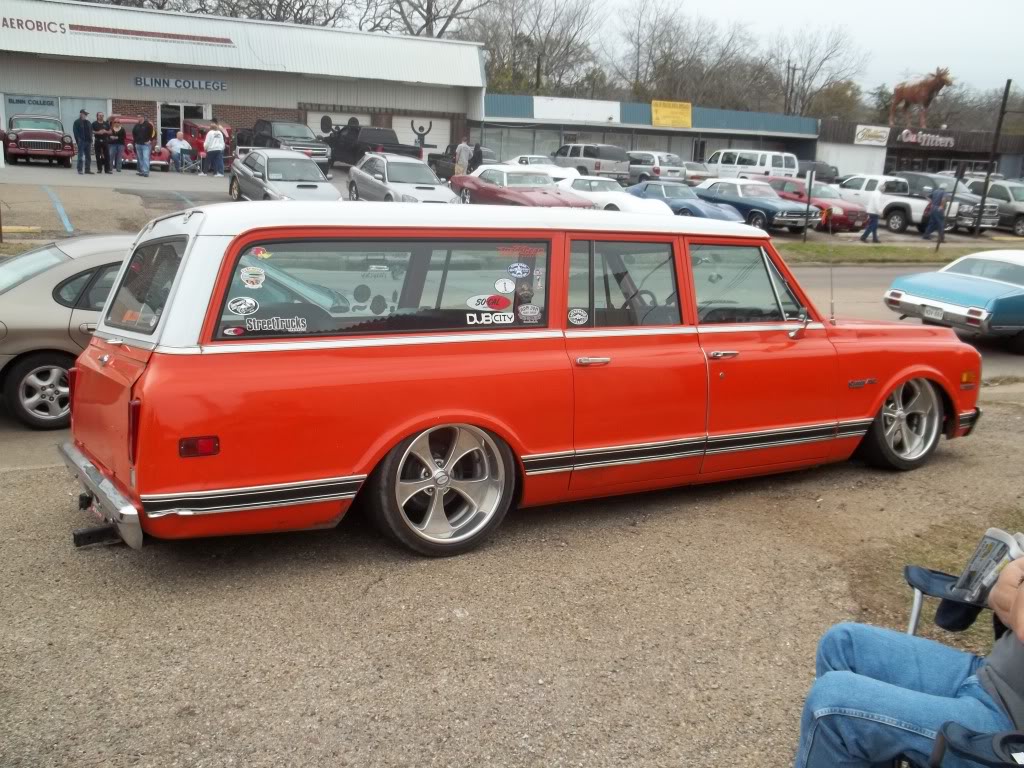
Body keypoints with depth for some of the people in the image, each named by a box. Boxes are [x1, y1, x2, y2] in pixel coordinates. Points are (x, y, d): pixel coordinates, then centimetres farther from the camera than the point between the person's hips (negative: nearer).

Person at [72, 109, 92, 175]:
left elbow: (91, 131, 19)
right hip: (81, 141, -6)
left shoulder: (88, 123, 18)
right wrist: (77, 141, -15)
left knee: (88, 156, 6)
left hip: (88, 141, 6)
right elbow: (75, 132, -6)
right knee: (80, 156, -5)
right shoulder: (77, 122, -1)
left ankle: (87, 169, 11)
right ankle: (80, 170, -3)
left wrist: (91, 140, 7)